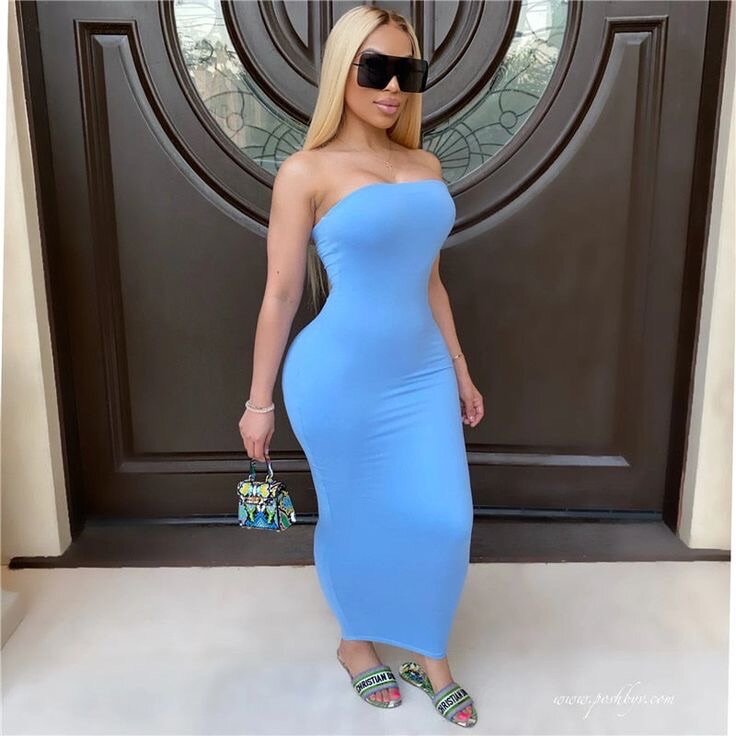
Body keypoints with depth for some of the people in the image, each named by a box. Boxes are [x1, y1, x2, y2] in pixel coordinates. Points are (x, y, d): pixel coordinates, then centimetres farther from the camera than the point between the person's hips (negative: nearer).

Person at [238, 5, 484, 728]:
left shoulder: (425, 166, 8)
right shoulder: (306, 172, -9)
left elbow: (429, 280, 13)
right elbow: (280, 294, -7)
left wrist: (461, 371, 16)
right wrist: (259, 401, -3)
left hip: (422, 373, 6)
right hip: (341, 380, -5)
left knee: (445, 518, 10)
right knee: (356, 519, 12)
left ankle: (430, 654, 34)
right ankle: (356, 642, 40)